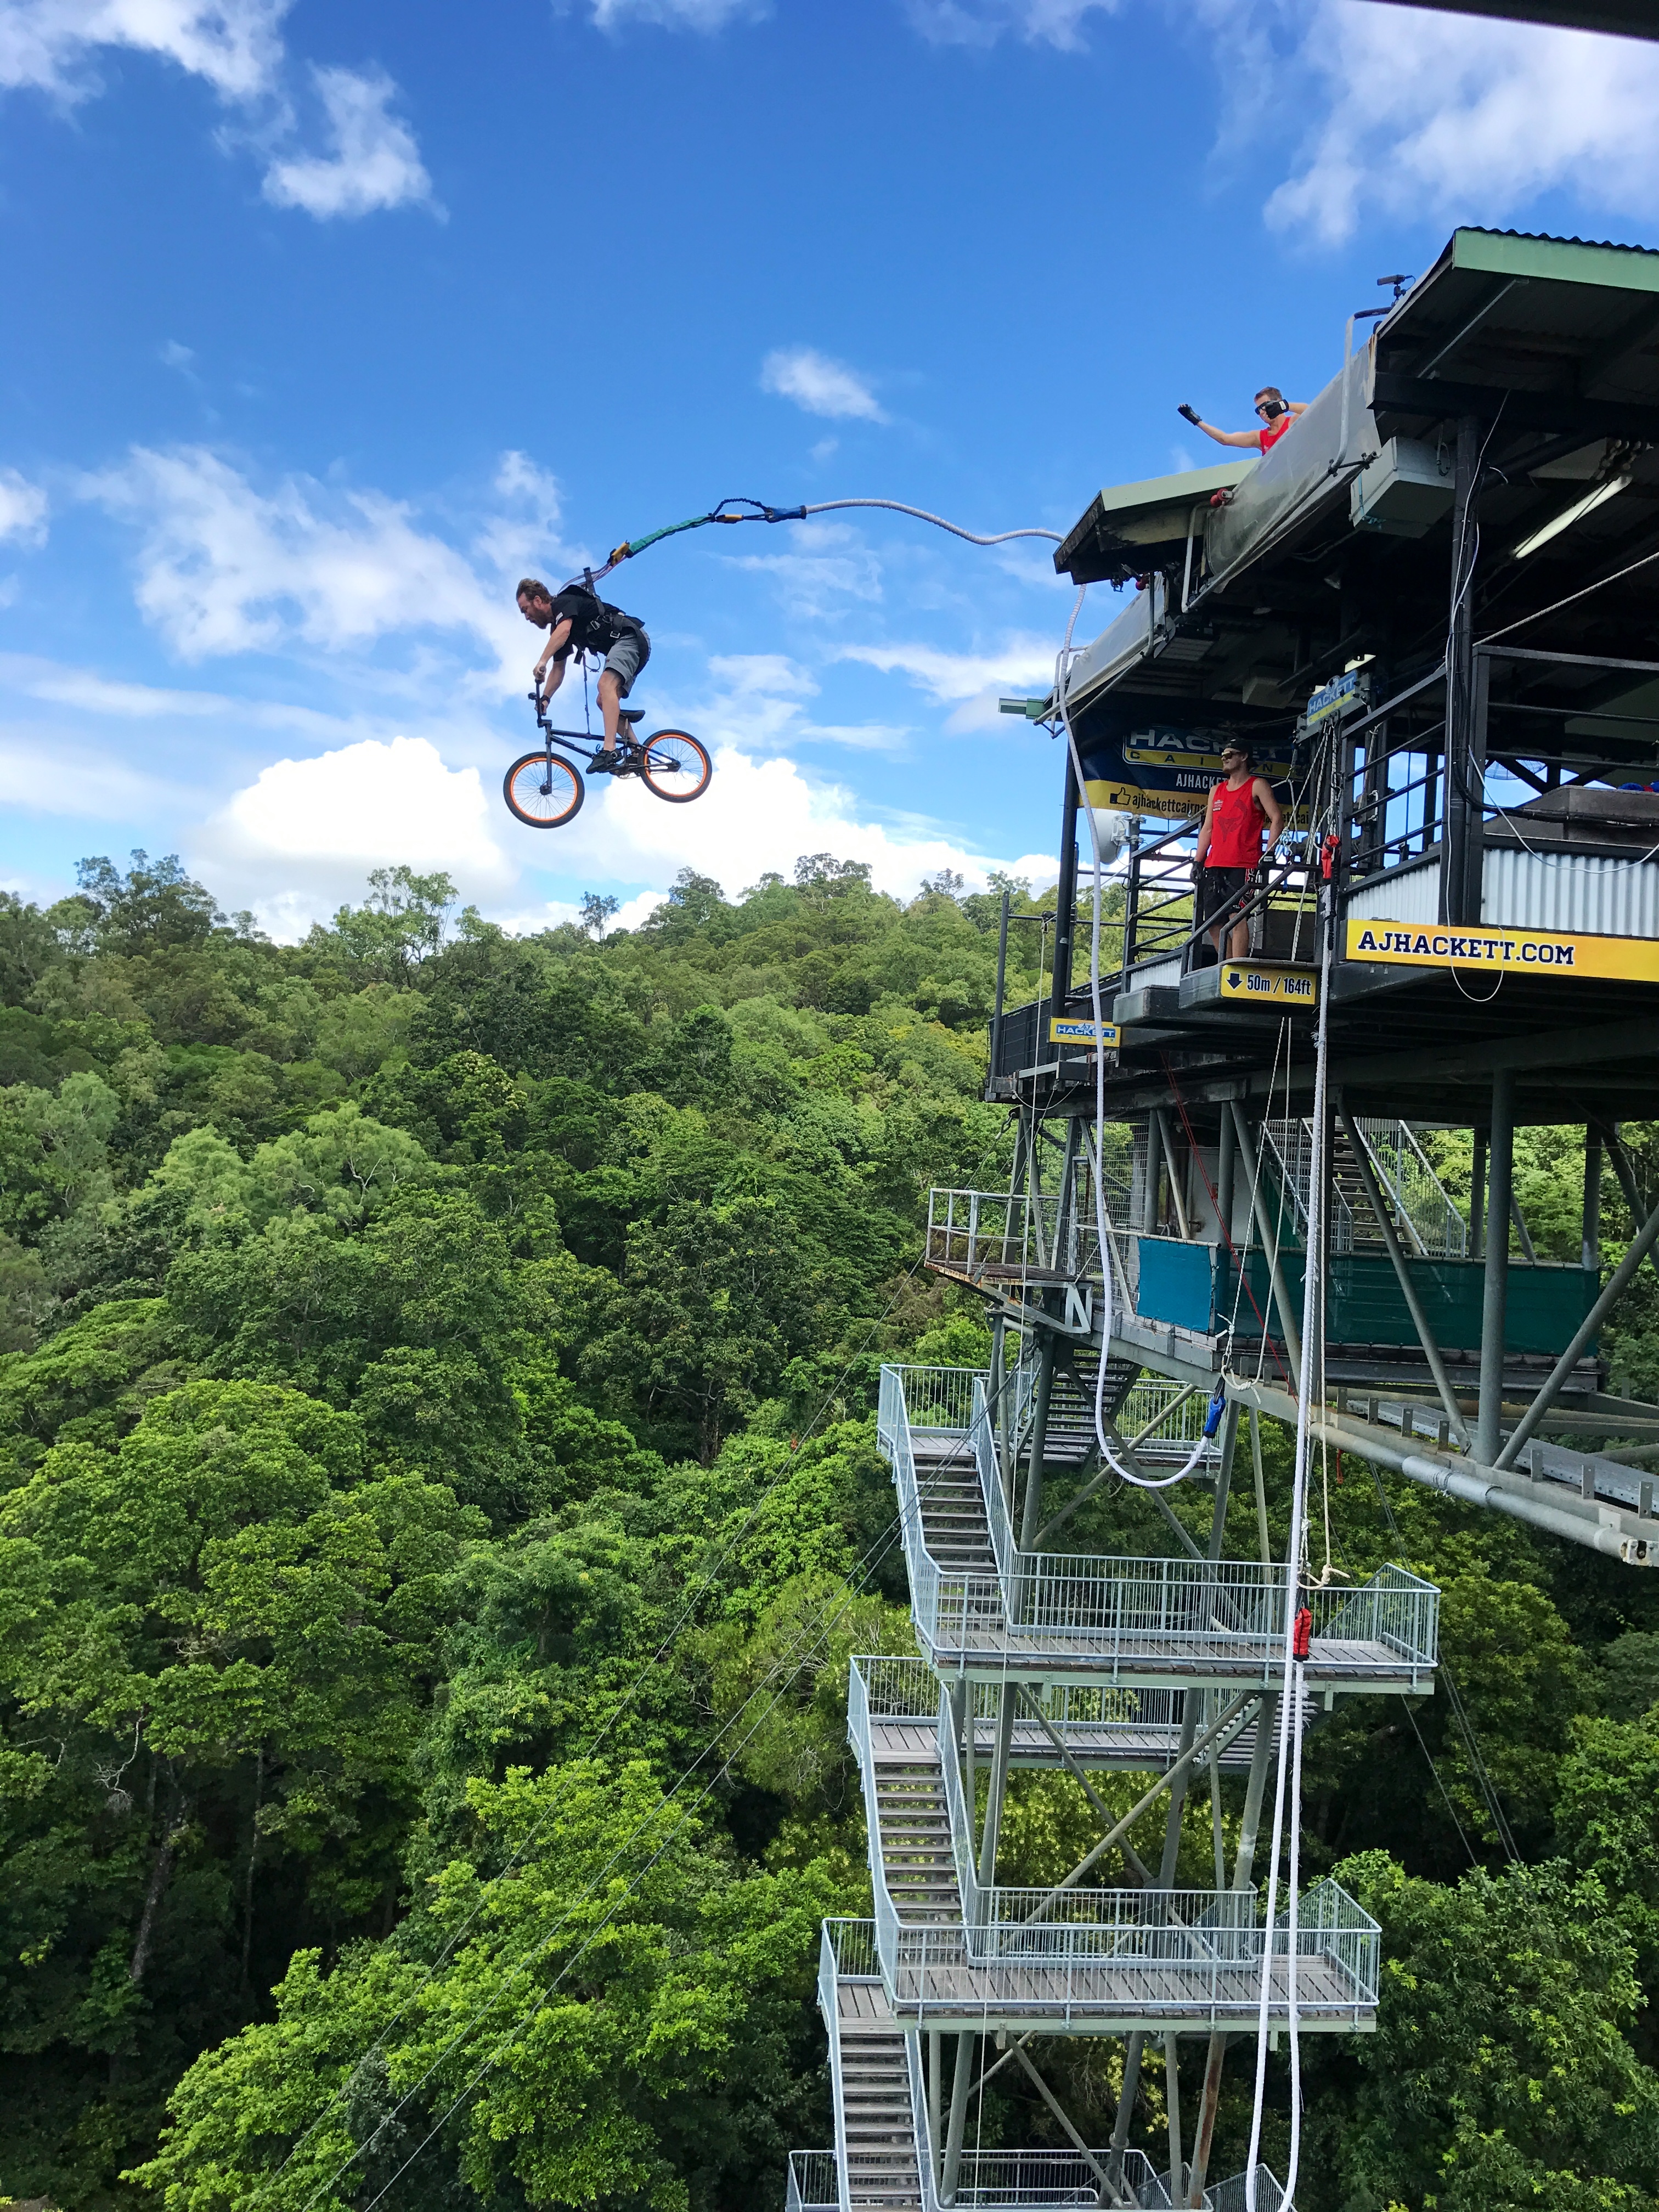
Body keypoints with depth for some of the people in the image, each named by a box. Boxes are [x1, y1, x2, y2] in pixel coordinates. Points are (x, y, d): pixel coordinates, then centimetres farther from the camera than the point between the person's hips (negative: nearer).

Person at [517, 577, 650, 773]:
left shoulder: (564, 602, -10)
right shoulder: (556, 629, 17)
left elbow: (564, 631, -31)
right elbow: (558, 669, 18)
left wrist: (542, 661, -39)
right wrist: (545, 698, 5)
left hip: (630, 637, -11)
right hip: (618, 648, 11)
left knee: (606, 685, -29)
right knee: (604, 701, 9)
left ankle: (610, 753, -43)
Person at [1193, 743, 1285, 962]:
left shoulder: (1257, 786, 4)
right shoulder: (1217, 791, 22)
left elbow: (1277, 818, -3)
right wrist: (1197, 862, 13)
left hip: (1243, 865, -6)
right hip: (1214, 865, 7)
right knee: (1212, 921, 2)